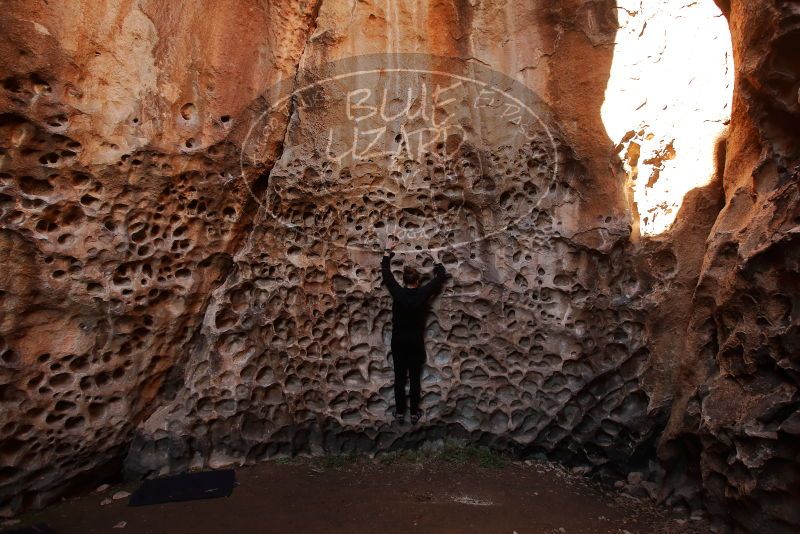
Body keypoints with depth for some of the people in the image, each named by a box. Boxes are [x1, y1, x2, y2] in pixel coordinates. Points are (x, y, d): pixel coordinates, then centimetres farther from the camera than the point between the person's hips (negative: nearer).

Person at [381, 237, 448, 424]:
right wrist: (436, 260, 12)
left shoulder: (397, 292, -12)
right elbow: (441, 278, -2)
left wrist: (387, 251, 11)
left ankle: (400, 412, 18)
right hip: (416, 342, 0)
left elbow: (386, 274, 1)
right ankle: (414, 412, 19)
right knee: (414, 378, 9)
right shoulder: (423, 293, -13)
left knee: (399, 378, 9)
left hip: (399, 341, 1)